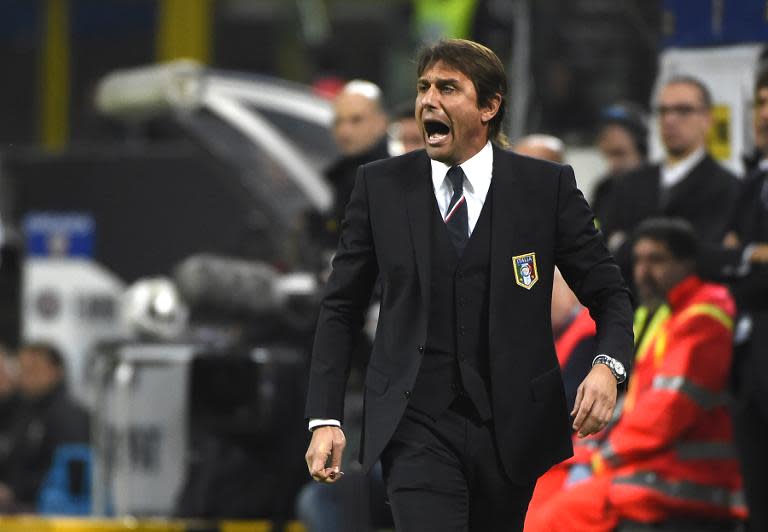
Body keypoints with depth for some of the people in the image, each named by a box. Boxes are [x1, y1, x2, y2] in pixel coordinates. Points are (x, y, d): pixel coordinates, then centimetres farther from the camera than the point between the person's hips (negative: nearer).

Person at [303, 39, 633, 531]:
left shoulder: (548, 186, 0)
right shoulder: (380, 186, 3)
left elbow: (609, 294, 5)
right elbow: (341, 307, 7)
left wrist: (608, 364, -17)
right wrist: (325, 419, -1)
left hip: (512, 429, 1)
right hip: (417, 429, -1)